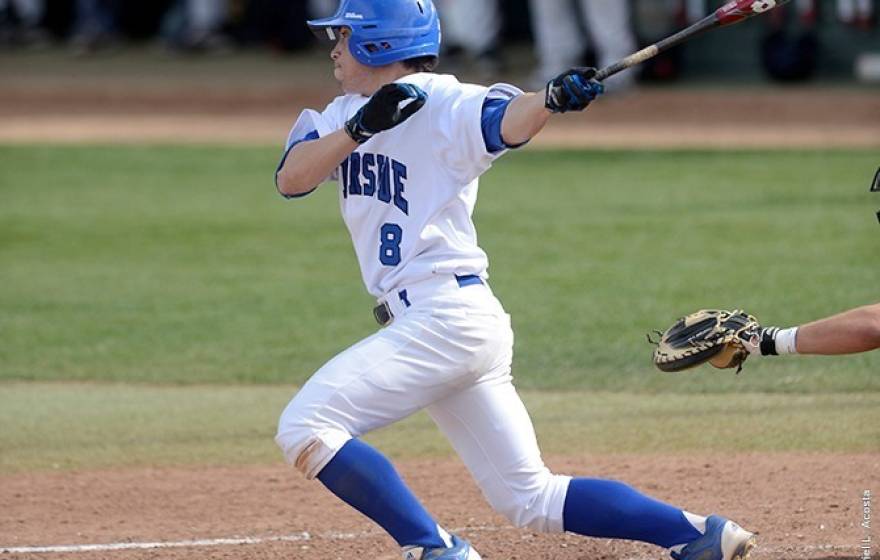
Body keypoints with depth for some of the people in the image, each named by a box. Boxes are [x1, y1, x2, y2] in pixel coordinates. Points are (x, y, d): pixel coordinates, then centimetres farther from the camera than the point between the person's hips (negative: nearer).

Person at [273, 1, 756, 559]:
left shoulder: (441, 103, -8)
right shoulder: (340, 116, 15)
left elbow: (507, 122, -26)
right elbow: (290, 179, 0)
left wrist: (553, 98, -48)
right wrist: (360, 128, -15)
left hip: (447, 317, -9)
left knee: (304, 428, -15)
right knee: (532, 497, 9)